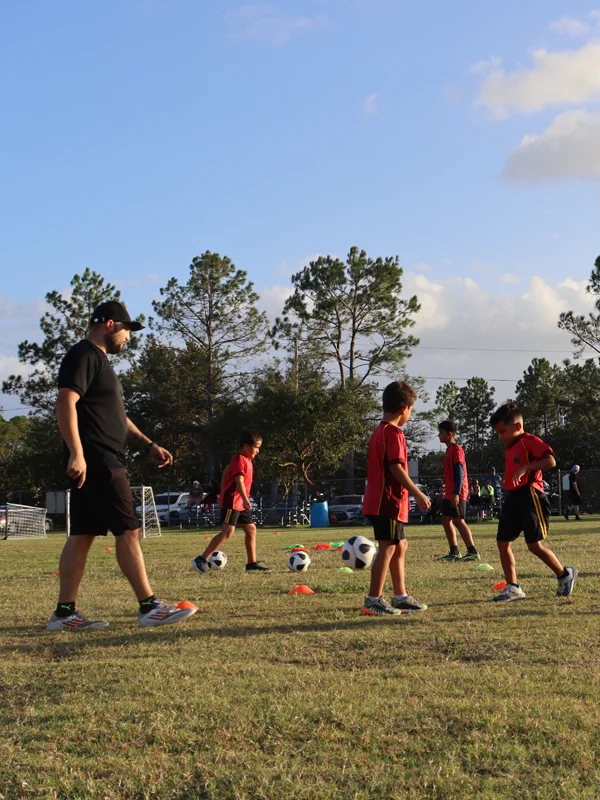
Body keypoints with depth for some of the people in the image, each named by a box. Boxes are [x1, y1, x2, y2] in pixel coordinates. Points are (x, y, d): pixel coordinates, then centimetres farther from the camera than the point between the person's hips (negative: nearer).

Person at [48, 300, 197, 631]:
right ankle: (149, 608, -4)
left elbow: (116, 417, 25)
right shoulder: (83, 355, -9)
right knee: (128, 531, -8)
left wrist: (149, 446, 17)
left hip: (103, 462, 10)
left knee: (82, 535, 8)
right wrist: (77, 453, -26)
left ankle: (64, 613, 10)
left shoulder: (99, 359, 23)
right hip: (95, 462, -10)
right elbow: (65, 404, -21)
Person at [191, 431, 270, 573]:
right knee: (228, 531, -17)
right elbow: (239, 481, -29)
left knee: (251, 529, 10)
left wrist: (223, 492, 28)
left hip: (240, 503, 10)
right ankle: (201, 560, -16)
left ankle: (252, 564, 15)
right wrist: (245, 499, -40)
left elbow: (227, 472, 25)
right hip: (232, 501, -10)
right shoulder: (240, 459, -15)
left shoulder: (246, 459, 15)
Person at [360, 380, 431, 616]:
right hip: (389, 501, -10)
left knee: (399, 546, 16)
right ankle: (374, 601, -5)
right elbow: (396, 467, -22)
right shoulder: (394, 432, -13)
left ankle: (400, 597, 20)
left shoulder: (379, 431, 17)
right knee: (388, 548, -7)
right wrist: (417, 494, -20)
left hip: (378, 499, 10)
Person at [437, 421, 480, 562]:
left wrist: (456, 493, -25)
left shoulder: (456, 449, -12)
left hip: (456, 494, -10)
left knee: (458, 520, -11)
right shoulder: (449, 450, 17)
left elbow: (459, 472, -19)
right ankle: (454, 552, 14)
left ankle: (473, 552, -10)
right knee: (446, 520, 9)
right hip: (449, 493, 10)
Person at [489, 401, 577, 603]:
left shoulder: (530, 441, -11)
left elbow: (550, 461, -24)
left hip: (530, 497, -9)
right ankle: (512, 587, 7)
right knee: (503, 543, 2)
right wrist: (506, 482, 14)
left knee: (534, 544, -8)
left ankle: (565, 575, 13)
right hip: (513, 499, 9)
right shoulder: (508, 447, 16)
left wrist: (525, 467, -29)